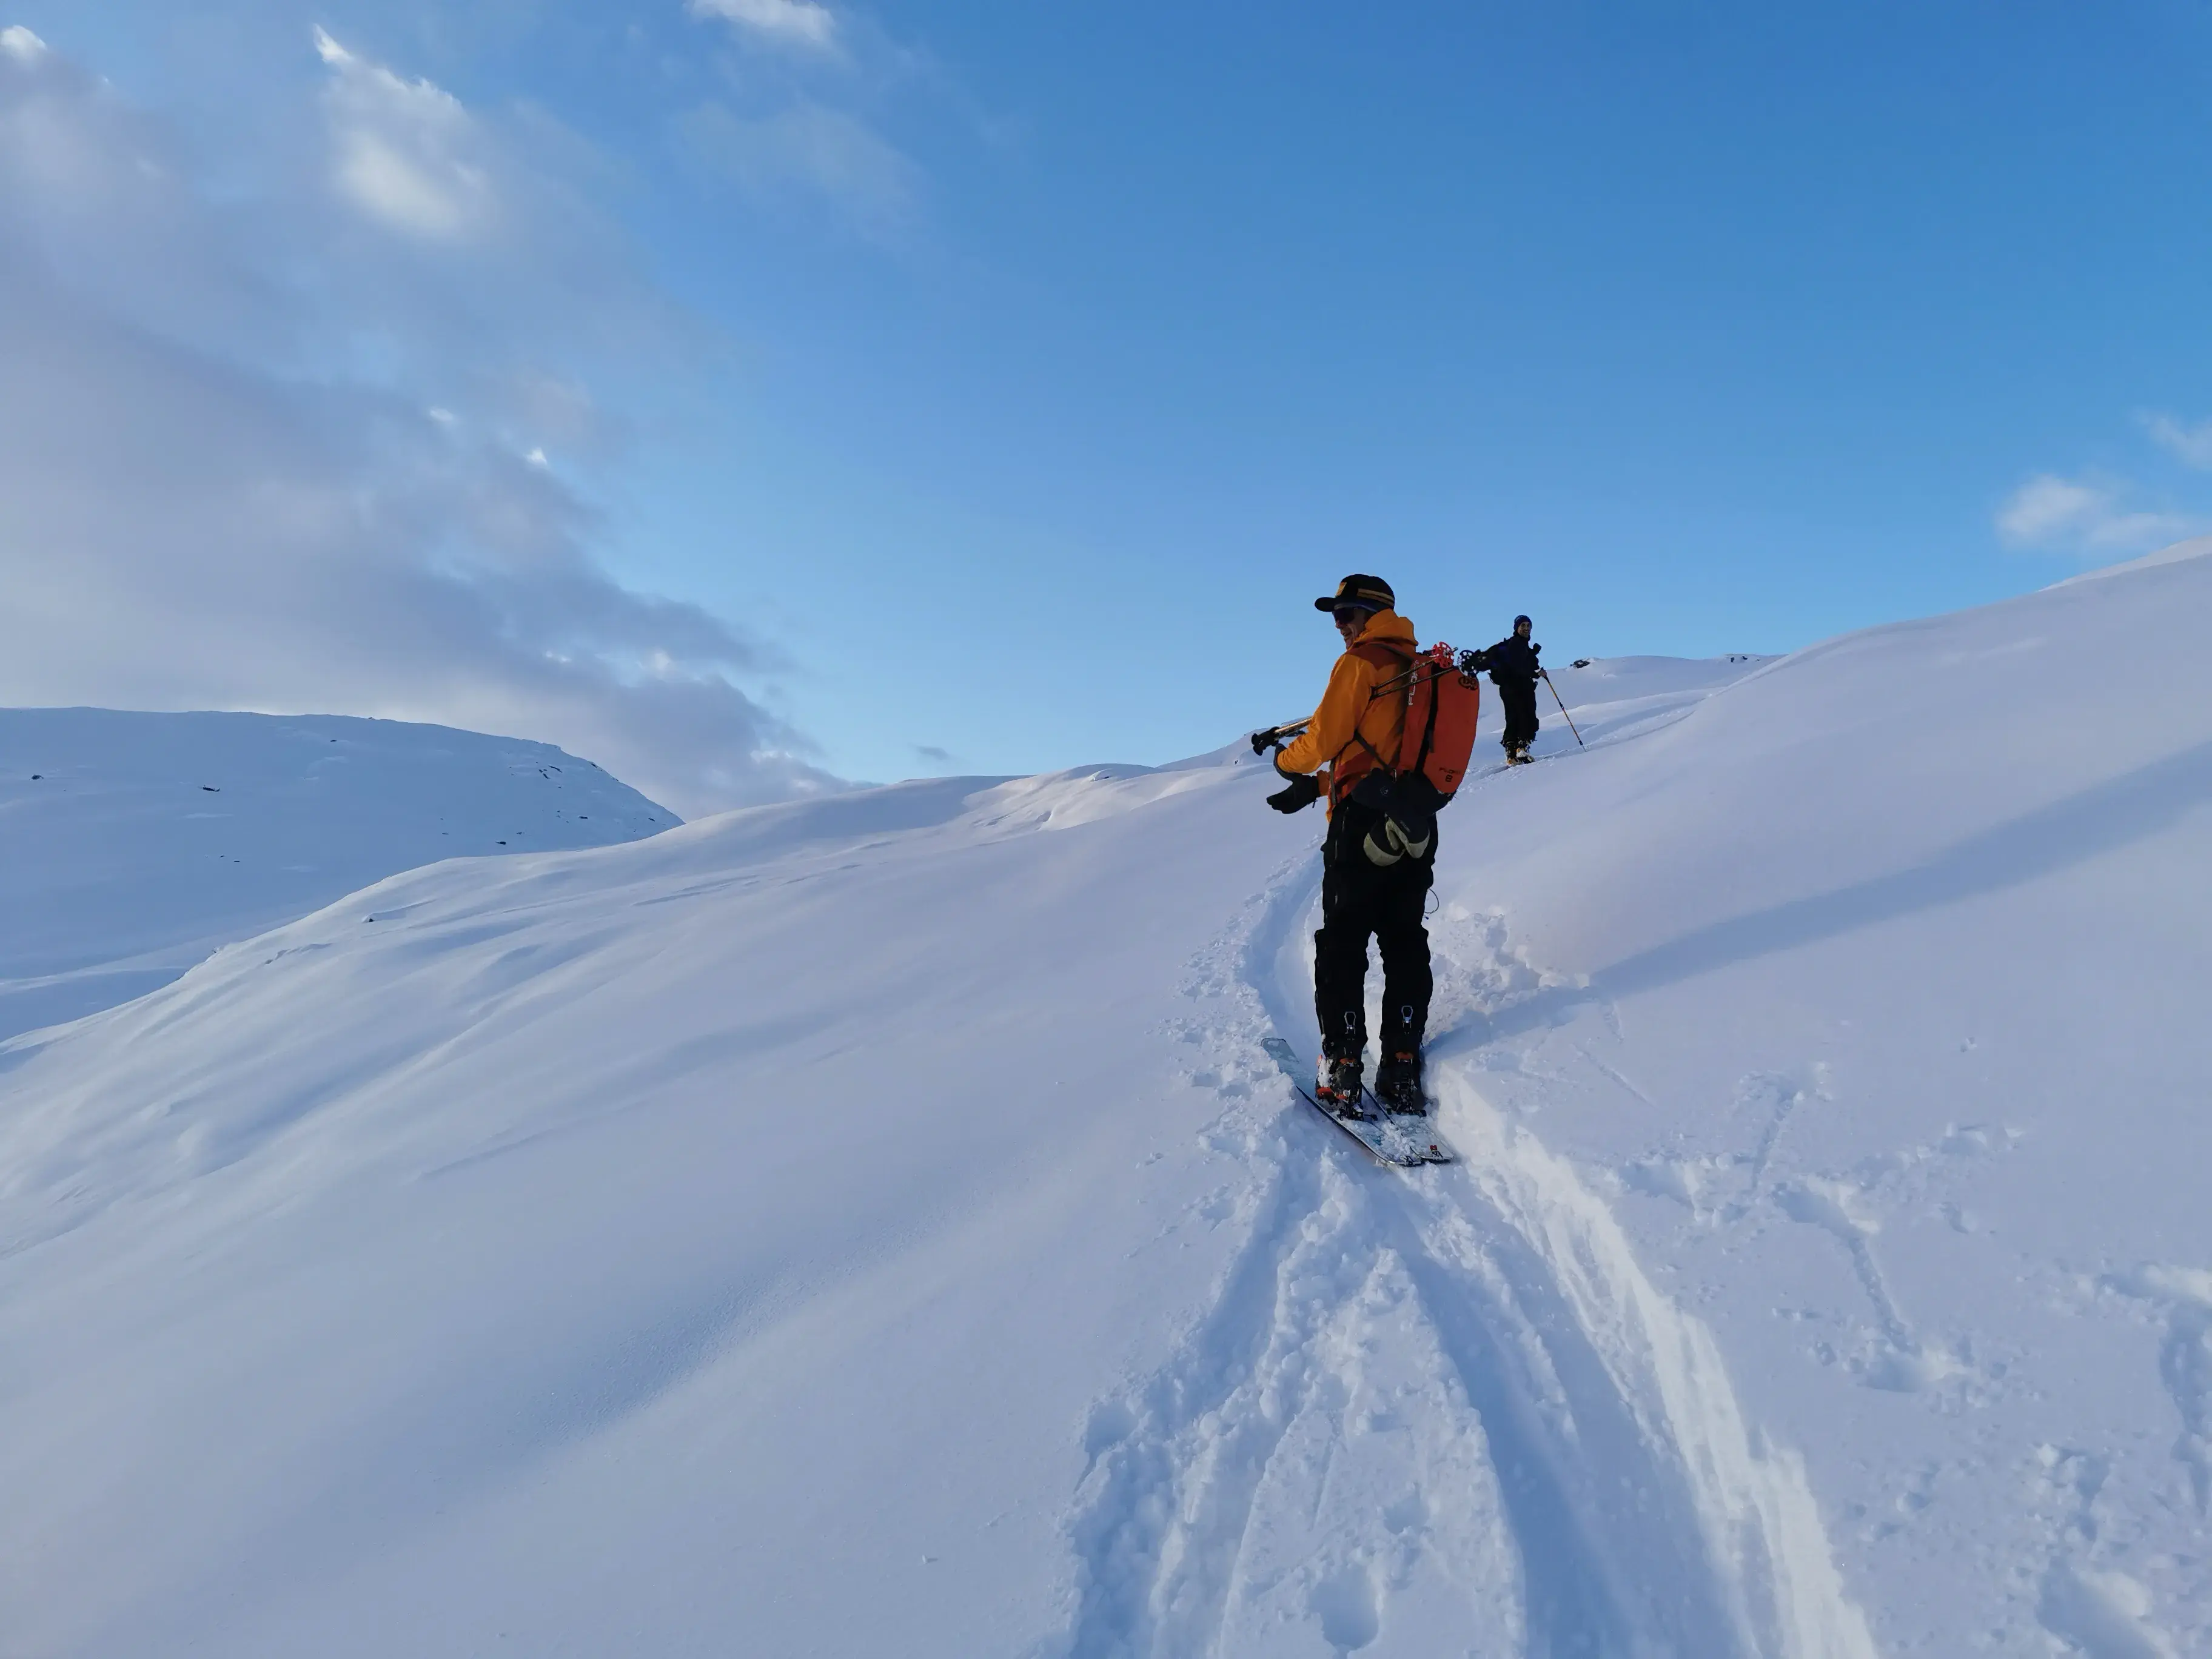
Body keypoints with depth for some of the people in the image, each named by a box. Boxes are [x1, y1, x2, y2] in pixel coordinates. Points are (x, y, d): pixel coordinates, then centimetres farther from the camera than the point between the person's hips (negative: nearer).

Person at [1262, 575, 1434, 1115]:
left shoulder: (1360, 664, -7)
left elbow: (1324, 738, -10)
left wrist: (1286, 761, 12)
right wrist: (1317, 786, 21)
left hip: (1363, 826, -7)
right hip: (1416, 828, 7)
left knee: (1342, 948, -1)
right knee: (1406, 947, 10)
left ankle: (1342, 1073, -2)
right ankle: (1402, 1069, 9)